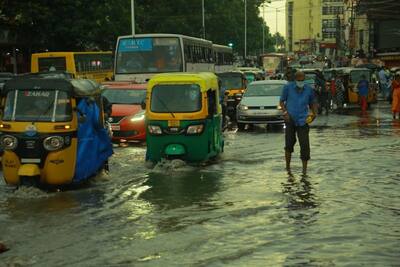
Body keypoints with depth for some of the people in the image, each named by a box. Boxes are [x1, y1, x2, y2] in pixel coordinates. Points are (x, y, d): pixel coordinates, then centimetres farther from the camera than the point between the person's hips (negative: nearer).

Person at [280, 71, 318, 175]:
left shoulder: (309, 89, 6)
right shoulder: (288, 87, 0)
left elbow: (312, 103, 17)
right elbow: (282, 101, 5)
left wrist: (314, 113, -2)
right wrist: (285, 112, -10)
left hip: (303, 121, 1)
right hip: (290, 120, -1)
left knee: (305, 145, -6)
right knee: (289, 144, 5)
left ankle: (304, 170, 1)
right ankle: (287, 168, 21)